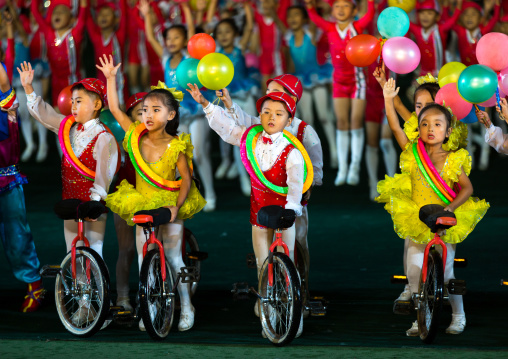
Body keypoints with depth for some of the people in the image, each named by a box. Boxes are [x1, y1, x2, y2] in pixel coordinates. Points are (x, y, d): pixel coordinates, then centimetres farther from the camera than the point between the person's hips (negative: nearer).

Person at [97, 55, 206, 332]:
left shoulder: (176, 146, -14)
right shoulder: (136, 137, -4)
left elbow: (186, 179, -13)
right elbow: (115, 108, -3)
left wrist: (176, 205, -25)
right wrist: (111, 78, -7)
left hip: (169, 207, -3)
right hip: (140, 206, 3)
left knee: (173, 258, 1)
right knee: (143, 257, 3)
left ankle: (186, 307, 16)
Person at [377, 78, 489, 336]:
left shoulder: (453, 160, -5)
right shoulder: (413, 153, 0)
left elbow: (466, 188, -5)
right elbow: (395, 128, -5)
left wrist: (451, 207, -20)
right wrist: (388, 99, -11)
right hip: (415, 221, 2)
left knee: (445, 271, 1)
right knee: (414, 269, -7)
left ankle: (458, 315, 22)